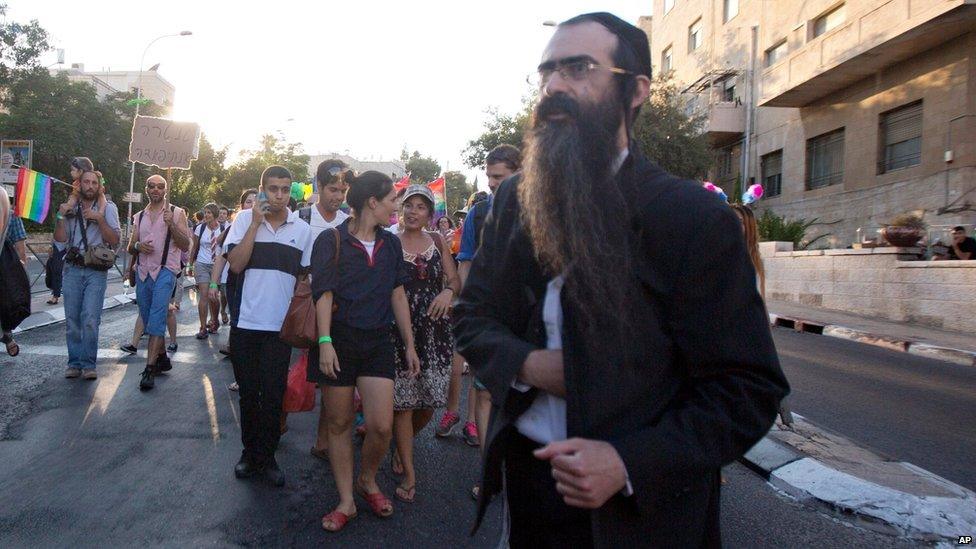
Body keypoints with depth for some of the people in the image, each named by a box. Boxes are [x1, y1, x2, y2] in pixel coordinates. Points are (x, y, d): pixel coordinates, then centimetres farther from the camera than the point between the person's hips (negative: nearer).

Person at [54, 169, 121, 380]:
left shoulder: (108, 208, 5)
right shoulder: (71, 207, 14)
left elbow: (114, 240, -3)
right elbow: (60, 238, 7)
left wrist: (99, 219, -12)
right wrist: (61, 216, -5)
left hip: (96, 271, -3)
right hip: (72, 269, 3)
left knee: (90, 319, -11)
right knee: (72, 318, 2)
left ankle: (88, 364, -3)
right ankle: (75, 363, 10)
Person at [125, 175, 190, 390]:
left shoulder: (177, 213, 3)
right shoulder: (139, 217, 16)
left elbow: (186, 245, -3)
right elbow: (130, 247, 18)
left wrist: (171, 225, -17)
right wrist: (138, 246, -5)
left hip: (165, 271, -6)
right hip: (143, 273, 6)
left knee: (157, 319, -15)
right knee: (149, 321, 11)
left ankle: (150, 369, -17)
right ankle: (162, 359, 25)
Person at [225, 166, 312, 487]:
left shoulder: (302, 229, 4)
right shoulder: (245, 219, 0)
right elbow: (236, 264, -11)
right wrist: (256, 222, -13)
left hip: (280, 325, 0)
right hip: (246, 322, 0)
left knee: (273, 394, 4)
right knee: (248, 392, 11)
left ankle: (267, 457, 18)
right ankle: (250, 452, 27)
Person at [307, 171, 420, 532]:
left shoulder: (391, 244, 9)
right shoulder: (331, 240, -4)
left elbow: (398, 296, 11)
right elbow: (324, 294, -9)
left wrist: (410, 345, 10)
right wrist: (324, 342, -19)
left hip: (378, 342, 3)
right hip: (340, 339, -3)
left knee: (381, 426, -6)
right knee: (339, 423, 6)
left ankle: (368, 481, 23)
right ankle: (346, 502, 19)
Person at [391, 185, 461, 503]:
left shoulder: (438, 241, 8)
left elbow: (455, 279, 8)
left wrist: (448, 291, -16)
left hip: (435, 328, 3)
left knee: (430, 400, 7)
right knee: (403, 400, 0)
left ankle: (403, 443, 38)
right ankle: (409, 473, 14)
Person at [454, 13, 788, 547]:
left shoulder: (697, 219, -14)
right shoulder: (514, 199, 1)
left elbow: (749, 388, -13)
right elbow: (472, 314, 8)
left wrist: (630, 465, -24)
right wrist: (525, 365, -13)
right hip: (524, 478, 5)